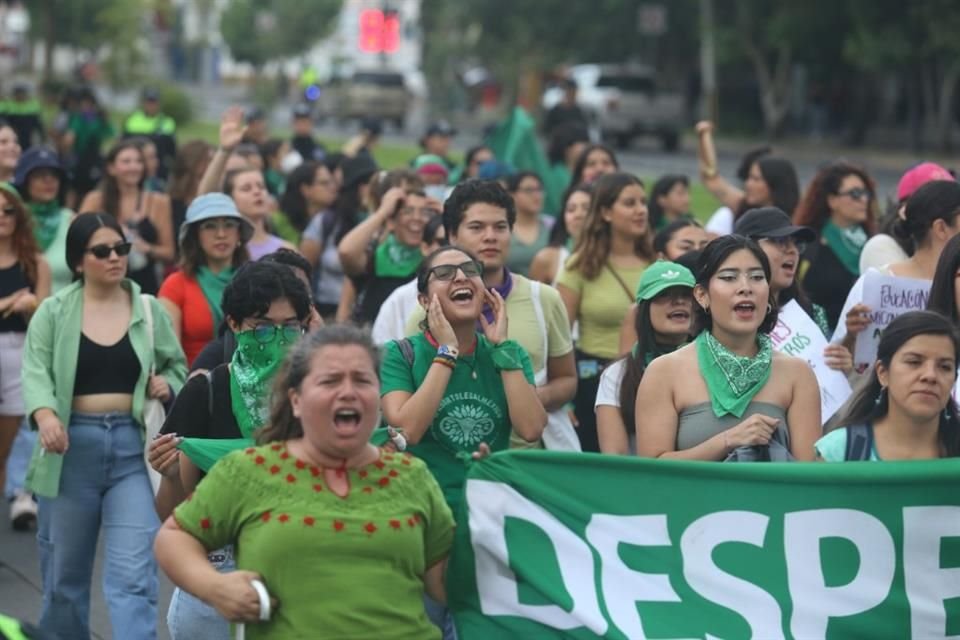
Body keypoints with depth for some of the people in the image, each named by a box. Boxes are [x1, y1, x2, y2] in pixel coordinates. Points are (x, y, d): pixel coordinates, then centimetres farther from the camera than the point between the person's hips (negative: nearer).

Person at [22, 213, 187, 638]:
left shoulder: (150, 310, 8)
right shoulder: (53, 312, 2)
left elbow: (178, 368, 17)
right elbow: (35, 370, -11)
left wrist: (168, 385, -6)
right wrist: (46, 415, -30)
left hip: (134, 447, 0)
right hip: (72, 447, 0)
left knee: (134, 574, -10)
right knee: (64, 571, 11)